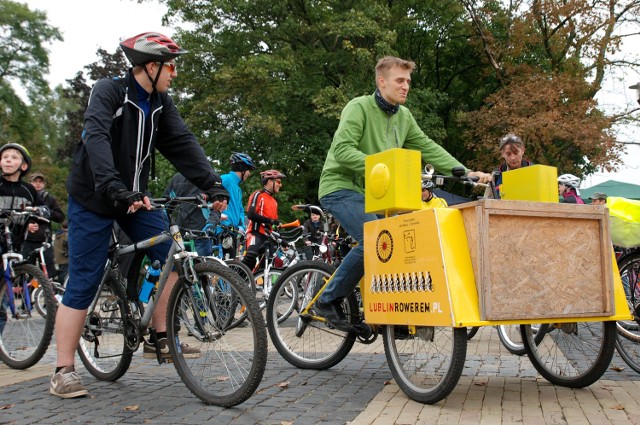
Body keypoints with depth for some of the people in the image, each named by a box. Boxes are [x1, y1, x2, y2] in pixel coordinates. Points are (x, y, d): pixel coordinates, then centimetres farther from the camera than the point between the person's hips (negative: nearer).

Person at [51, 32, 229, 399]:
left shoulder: (161, 103, 2)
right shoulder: (108, 91, -16)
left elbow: (184, 143, -7)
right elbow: (96, 138, -32)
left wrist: (213, 184, -21)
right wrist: (116, 189, -46)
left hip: (135, 198, 6)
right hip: (93, 200, -6)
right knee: (84, 283, -6)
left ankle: (160, 339, 5)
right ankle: (64, 370, 5)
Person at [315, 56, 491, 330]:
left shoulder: (404, 116, 10)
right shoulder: (359, 107, -13)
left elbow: (428, 148, 6)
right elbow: (342, 149, -25)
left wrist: (464, 172, -5)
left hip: (371, 192, 8)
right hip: (341, 187, -8)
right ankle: (328, 301, -10)